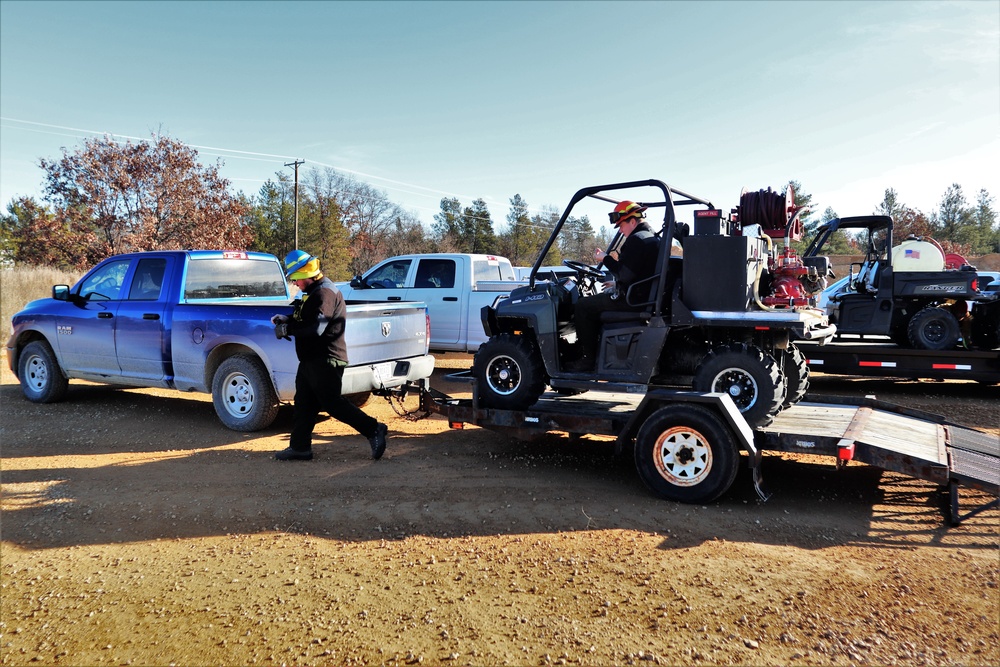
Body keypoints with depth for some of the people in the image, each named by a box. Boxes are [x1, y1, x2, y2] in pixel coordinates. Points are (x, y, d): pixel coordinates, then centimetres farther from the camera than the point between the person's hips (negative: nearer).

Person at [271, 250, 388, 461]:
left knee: (332, 404, -6)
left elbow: (316, 329, -28)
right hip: (310, 361, 11)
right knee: (303, 404, 12)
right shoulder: (313, 293, 16)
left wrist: (286, 330, -18)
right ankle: (299, 446, 21)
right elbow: (305, 320, 26)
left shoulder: (325, 293, -18)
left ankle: (374, 430, 2)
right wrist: (286, 319, 8)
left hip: (325, 362, -11)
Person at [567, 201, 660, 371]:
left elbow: (624, 274, -22)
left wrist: (606, 259, -10)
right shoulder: (652, 238, 16)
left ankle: (588, 358, -2)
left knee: (583, 306, -6)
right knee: (597, 300, 26)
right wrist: (617, 259, 19)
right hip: (644, 296, 11)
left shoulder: (636, 240, -17)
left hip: (633, 299, -11)